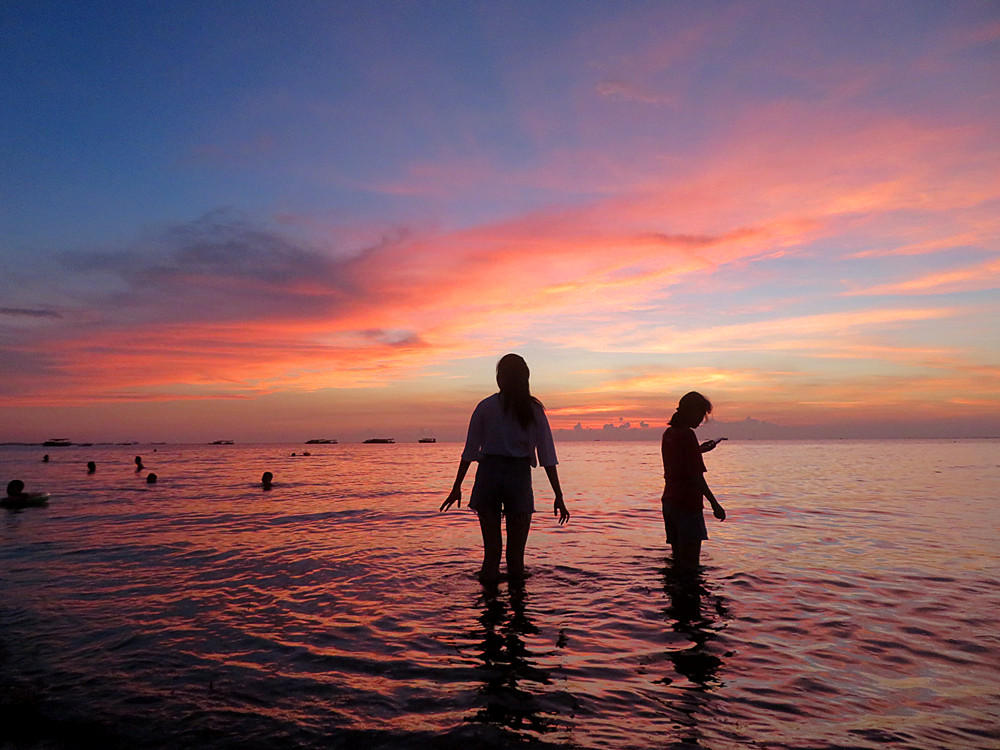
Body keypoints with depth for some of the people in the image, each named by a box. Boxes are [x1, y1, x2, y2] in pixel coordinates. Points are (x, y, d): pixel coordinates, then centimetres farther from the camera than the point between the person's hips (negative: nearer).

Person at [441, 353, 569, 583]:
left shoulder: (485, 407, 2)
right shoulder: (534, 409, 3)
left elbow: (470, 451, 1)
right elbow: (547, 456, -1)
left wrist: (457, 487, 7)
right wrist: (558, 496, 1)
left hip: (489, 474, 0)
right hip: (519, 478, 0)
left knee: (491, 550, 9)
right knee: (516, 553, 8)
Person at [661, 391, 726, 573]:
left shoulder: (668, 433, 10)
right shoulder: (687, 435, -17)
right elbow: (696, 476, -19)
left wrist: (699, 450, 27)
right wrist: (714, 504, -14)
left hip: (669, 501, 9)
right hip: (687, 503, -9)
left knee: (678, 556, 18)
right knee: (689, 562, -2)